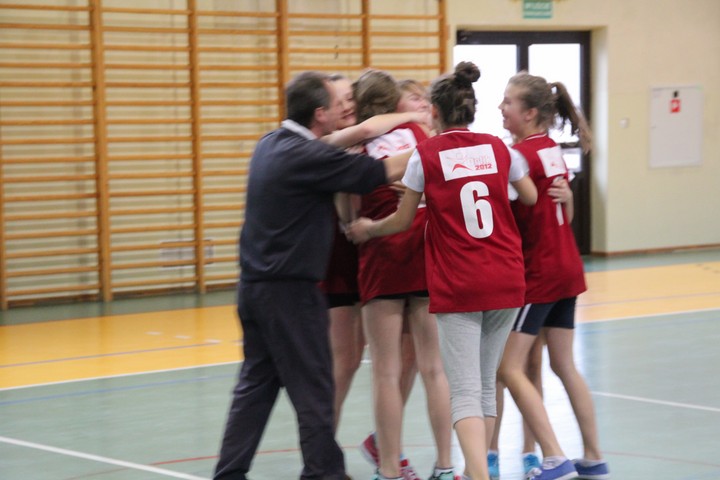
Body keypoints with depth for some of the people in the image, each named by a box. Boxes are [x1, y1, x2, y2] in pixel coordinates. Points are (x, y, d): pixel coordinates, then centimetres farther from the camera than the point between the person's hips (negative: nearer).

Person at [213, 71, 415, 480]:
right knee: (313, 389, 1)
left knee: (255, 385, 13)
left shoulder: (272, 145, 8)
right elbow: (390, 170, -16)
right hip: (290, 291, -9)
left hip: (256, 286, 9)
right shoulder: (309, 156, -18)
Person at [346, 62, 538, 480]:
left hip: (456, 287, -4)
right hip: (506, 281, 4)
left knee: (466, 390, -6)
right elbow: (531, 197, 21)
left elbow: (403, 221, 3)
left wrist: (368, 230, 22)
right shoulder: (497, 147, 5)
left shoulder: (426, 155, -5)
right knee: (486, 383, 17)